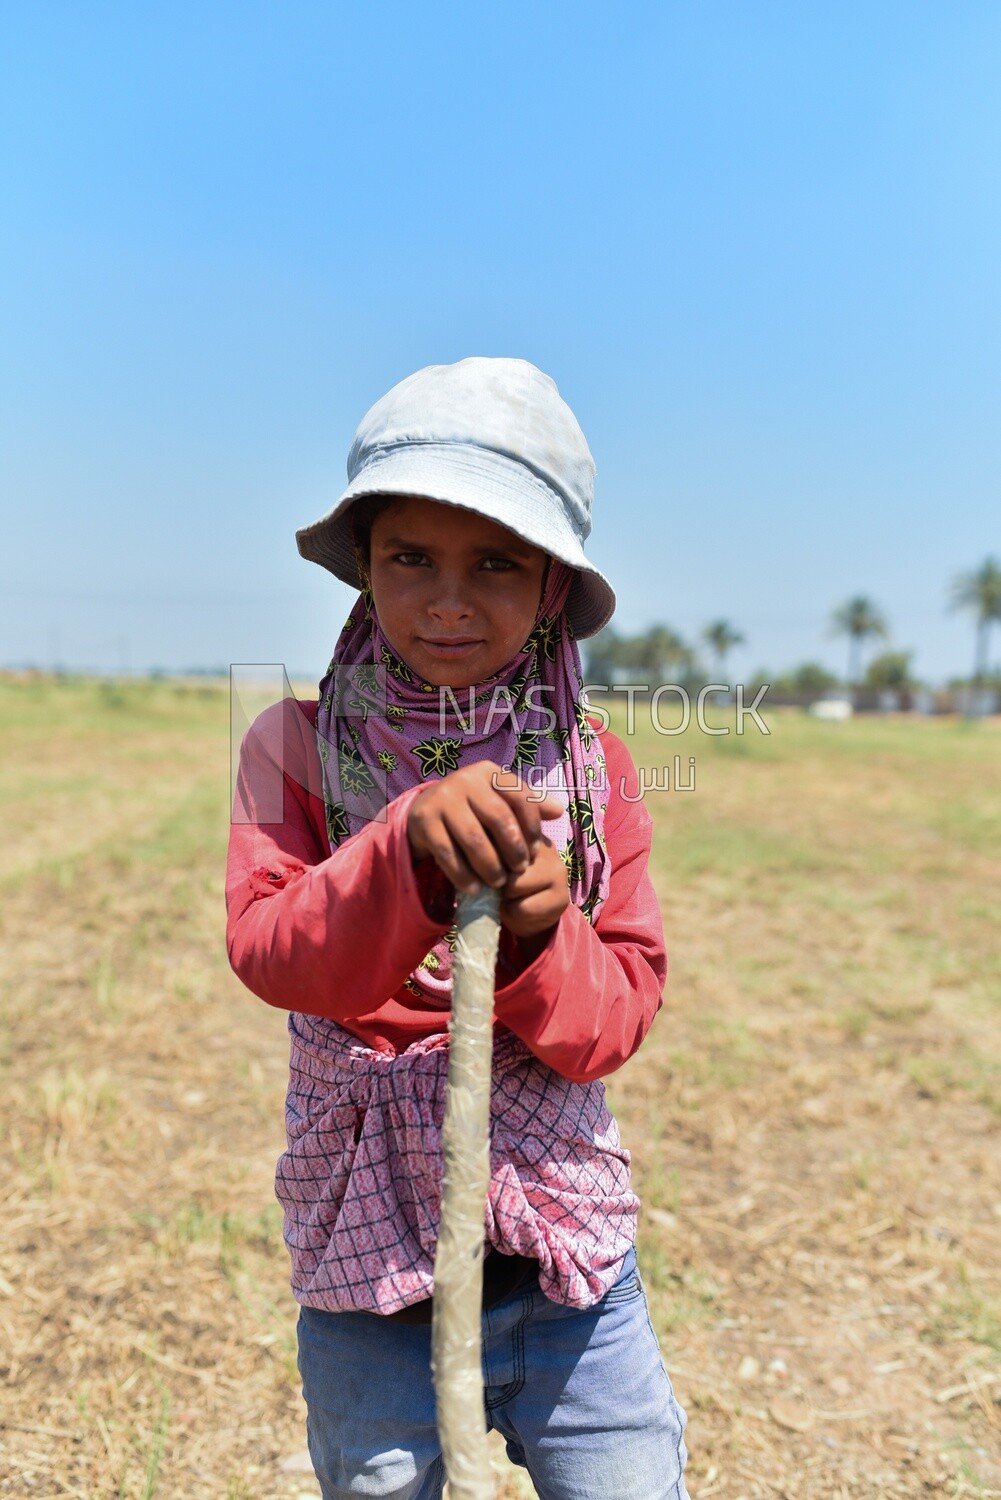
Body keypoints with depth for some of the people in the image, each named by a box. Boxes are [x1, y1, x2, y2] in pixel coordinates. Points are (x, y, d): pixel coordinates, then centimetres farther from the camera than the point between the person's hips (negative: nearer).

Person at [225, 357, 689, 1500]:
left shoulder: (594, 770, -5)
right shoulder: (294, 747, -9)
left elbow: (622, 1013, -6)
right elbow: (268, 953, -21)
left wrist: (538, 940, -26)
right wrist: (406, 848, -38)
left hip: (570, 1253, 1)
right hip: (365, 1261, 0)